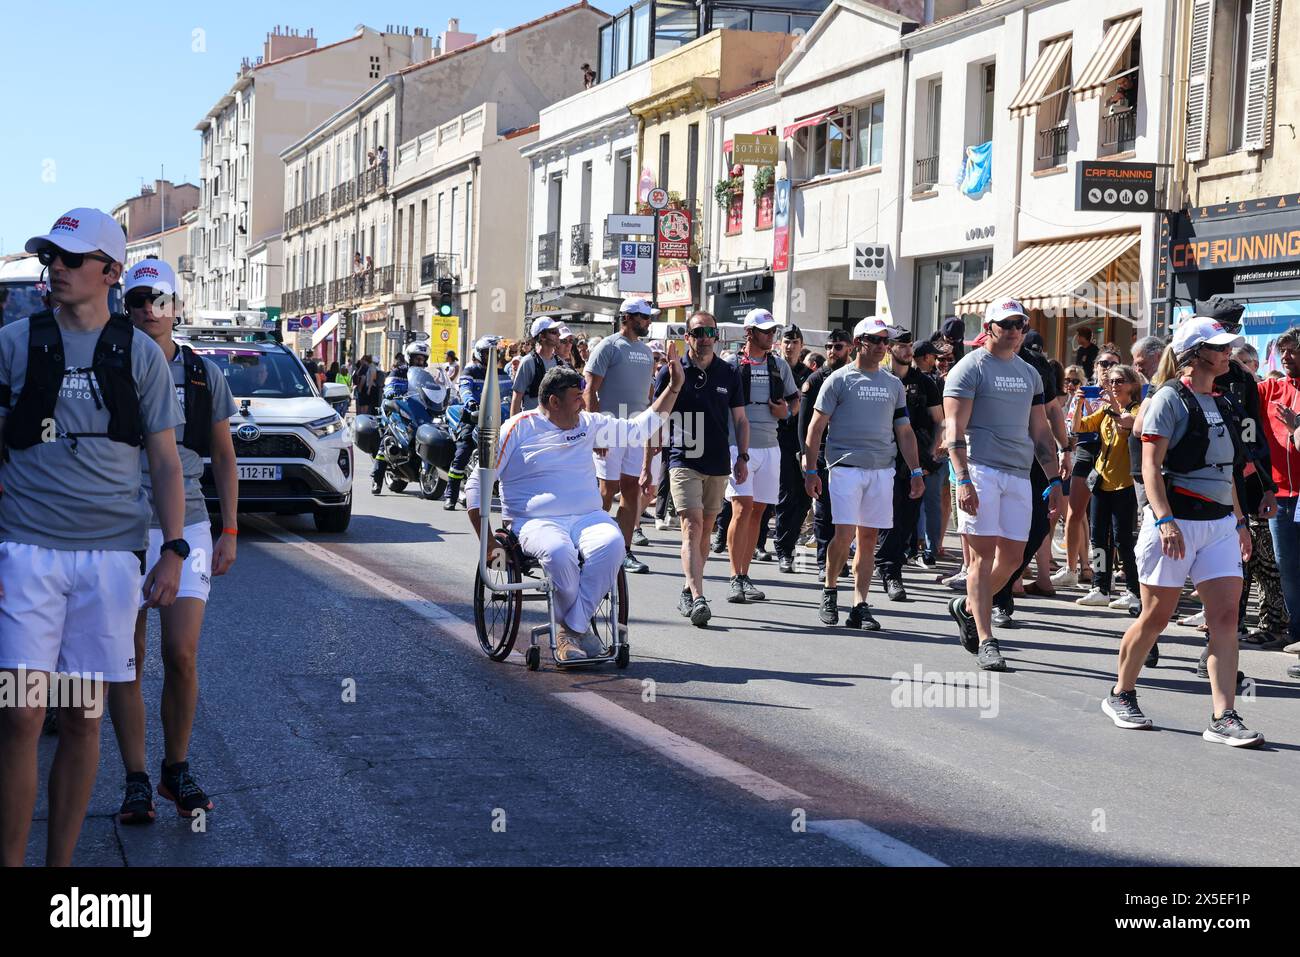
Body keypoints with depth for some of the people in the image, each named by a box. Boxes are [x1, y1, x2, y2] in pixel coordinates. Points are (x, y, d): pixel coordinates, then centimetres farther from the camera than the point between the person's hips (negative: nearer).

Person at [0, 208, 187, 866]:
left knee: (82, 718, 6)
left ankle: (60, 861, 17)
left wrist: (172, 553, -1)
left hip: (112, 556, 1)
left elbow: (165, 463, 9)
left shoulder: (141, 355, 8)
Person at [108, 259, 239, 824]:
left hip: (185, 526, 0)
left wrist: (229, 532, 6)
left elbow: (224, 459, 13)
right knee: (126, 663, 2)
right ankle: (136, 782, 11)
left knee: (181, 656, -7)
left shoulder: (204, 375, 7)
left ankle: (177, 770, 12)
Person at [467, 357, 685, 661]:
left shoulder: (588, 424, 17)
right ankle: (580, 626, -15)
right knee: (559, 554, -39)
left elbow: (639, 429, 25)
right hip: (537, 521, -4)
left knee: (611, 544, -32)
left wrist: (674, 387, 19)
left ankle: (571, 629, -24)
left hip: (588, 518, 4)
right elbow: (477, 483, 4)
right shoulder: (518, 428, 3)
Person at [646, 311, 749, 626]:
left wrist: (742, 457, 3)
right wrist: (647, 465, 3)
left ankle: (689, 591, 24)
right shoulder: (671, 372, 0)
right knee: (692, 527, -14)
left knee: (705, 529, 10)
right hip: (683, 461, -4)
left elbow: (740, 419, 14)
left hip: (719, 464, 4)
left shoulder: (729, 374, 7)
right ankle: (698, 599, -23)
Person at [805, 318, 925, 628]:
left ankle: (860, 606, 7)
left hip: (882, 469, 4)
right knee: (845, 533, -12)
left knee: (869, 536, 3)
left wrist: (915, 471, 10)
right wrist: (811, 469, -6)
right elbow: (817, 426, 0)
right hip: (846, 466, -4)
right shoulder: (839, 379, 1)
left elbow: (904, 431, 18)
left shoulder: (894, 384, 15)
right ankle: (829, 591, 10)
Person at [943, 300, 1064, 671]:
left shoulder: (1030, 374, 18)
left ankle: (968, 608, 28)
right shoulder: (970, 368, -2)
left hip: (1019, 474, 6)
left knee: (1013, 558, 5)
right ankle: (985, 641, -3)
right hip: (981, 470, -6)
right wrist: (963, 479, -19)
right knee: (985, 553, -6)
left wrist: (1054, 479, 14)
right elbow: (955, 428, -10)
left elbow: (1040, 431, 22)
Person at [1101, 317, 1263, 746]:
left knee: (1225, 617, -5)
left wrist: (1240, 520, 18)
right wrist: (1164, 520, -24)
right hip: (1175, 521, -7)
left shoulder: (1221, 403, 15)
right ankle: (1120, 696, 23)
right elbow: (1151, 465, -14)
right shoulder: (1171, 398, -8)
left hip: (1220, 524, 7)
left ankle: (1223, 718, -7)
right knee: (1156, 617, 3)